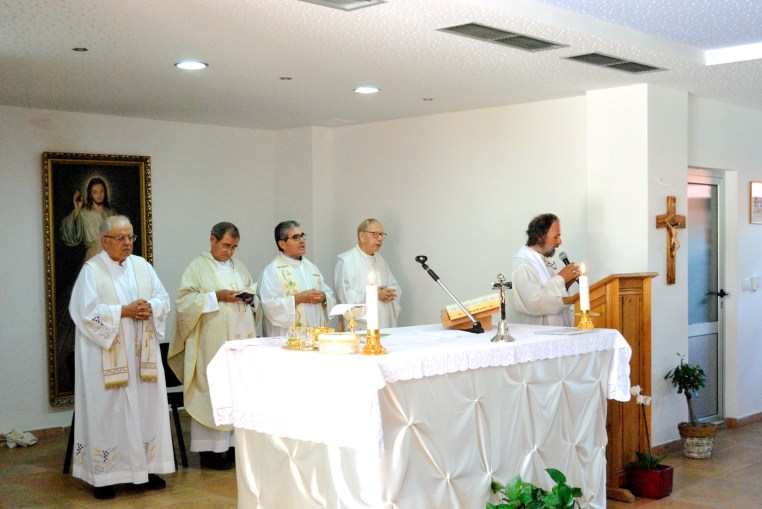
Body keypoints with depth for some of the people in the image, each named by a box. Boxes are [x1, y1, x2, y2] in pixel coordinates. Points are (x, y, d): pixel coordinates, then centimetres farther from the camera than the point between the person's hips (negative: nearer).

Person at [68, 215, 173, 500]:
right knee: (109, 411, -1)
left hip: (142, 353, 5)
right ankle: (104, 475, 5)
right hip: (107, 356, -5)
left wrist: (150, 308, -12)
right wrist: (124, 311, -18)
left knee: (145, 406, 7)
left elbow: (163, 298, 10)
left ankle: (146, 467, 16)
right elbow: (87, 311, -14)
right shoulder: (92, 270, -7)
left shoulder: (142, 266, 10)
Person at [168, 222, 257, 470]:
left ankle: (234, 442, 12)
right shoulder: (198, 267, -1)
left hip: (240, 339, 6)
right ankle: (211, 449, 0)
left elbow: (254, 297, 24)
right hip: (212, 342, -6)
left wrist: (250, 297, 1)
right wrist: (216, 297, -16)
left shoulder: (240, 267, 17)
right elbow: (184, 300, -9)